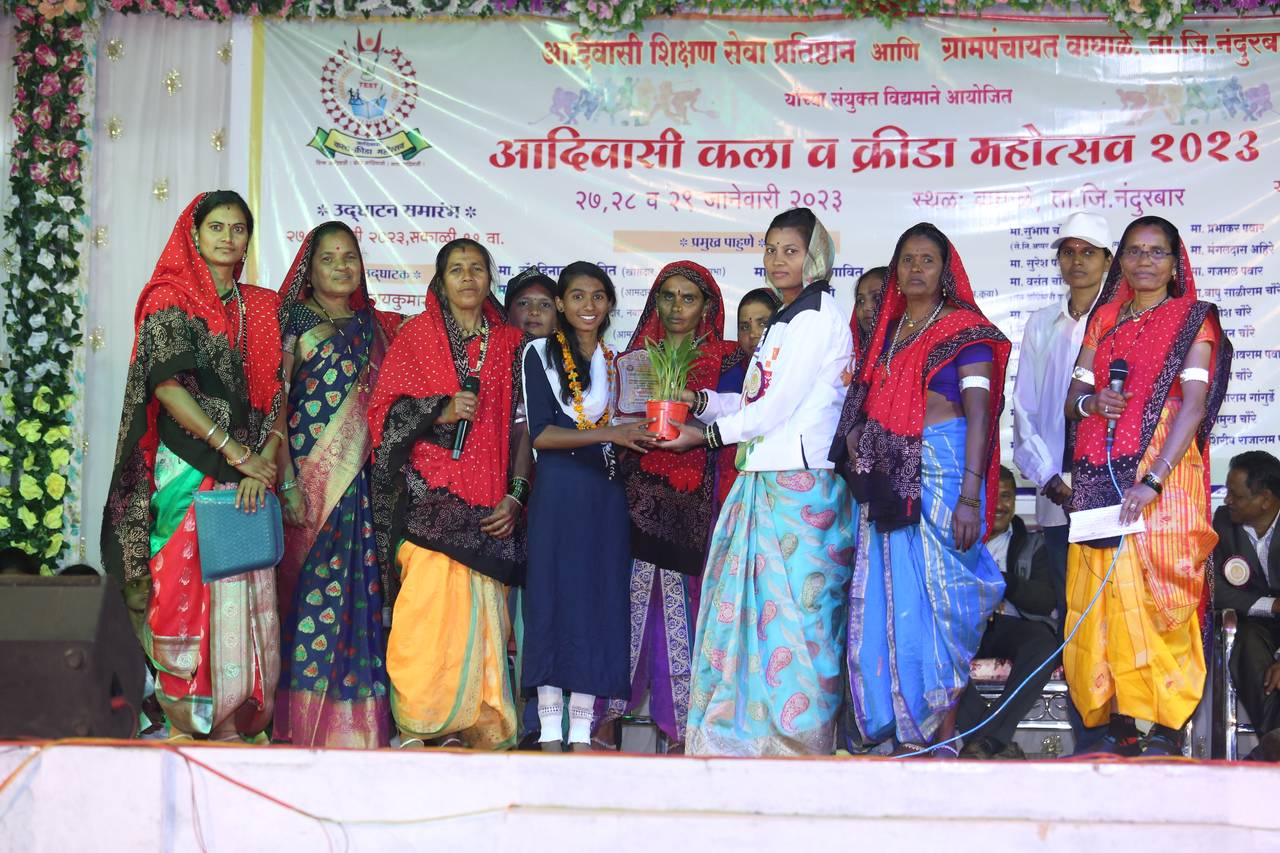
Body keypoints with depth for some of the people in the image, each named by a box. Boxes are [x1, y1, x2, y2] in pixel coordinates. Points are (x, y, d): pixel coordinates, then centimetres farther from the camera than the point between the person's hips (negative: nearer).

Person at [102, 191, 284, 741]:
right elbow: (167, 385, -10)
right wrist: (233, 452, -13)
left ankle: (239, 720, 5)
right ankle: (191, 723, -4)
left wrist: (264, 464, -7)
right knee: (189, 588, -8)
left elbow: (279, 396, 9)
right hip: (189, 471, -4)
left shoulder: (262, 307, 16)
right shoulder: (170, 299, 2)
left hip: (251, 472, 4)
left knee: (247, 596, 0)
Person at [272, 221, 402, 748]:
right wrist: (286, 479, -12)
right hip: (309, 477, -4)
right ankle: (302, 720, -6)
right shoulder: (292, 321, 5)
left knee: (359, 584, -1)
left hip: (361, 480, 4)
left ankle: (354, 720, 1)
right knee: (309, 583, -8)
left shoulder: (376, 328, 18)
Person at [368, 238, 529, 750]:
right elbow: (384, 412, 2)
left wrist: (515, 494, 2)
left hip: (487, 502, 3)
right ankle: (417, 723, -7)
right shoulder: (417, 335, 7)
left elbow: (520, 424, 12)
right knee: (430, 598, -13)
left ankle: (470, 722, 4)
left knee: (480, 607, -3)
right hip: (429, 493, -3)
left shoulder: (508, 344, 15)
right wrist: (442, 412, -13)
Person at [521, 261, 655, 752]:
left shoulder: (616, 361, 18)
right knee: (554, 600, -6)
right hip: (558, 492, -5)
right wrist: (608, 433, -16)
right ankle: (550, 735, -3)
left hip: (606, 495, 5)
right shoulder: (541, 354, 2)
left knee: (600, 606, 1)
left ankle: (581, 733, 4)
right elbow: (539, 433, -9)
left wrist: (644, 433, 3)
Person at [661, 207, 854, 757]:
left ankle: (803, 742, -2)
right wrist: (699, 400, 6)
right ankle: (748, 735, 9)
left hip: (799, 484, -9)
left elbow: (777, 407, -12)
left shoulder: (817, 315, -7)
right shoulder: (784, 321, 22)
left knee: (791, 605, -8)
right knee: (750, 604, 6)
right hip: (761, 482, 9)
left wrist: (705, 435, -4)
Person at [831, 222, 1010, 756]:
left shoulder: (964, 330, -1)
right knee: (886, 601, 2)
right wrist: (855, 442, 4)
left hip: (941, 471, -6)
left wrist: (970, 496, -18)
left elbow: (978, 415, -10)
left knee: (935, 599, -7)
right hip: (888, 477, 6)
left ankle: (941, 740, -2)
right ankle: (903, 734, 7)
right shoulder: (888, 330, 18)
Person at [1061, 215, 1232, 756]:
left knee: (1158, 598, -8)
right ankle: (1117, 726, 3)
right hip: (1100, 479, 4)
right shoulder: (1104, 322, 17)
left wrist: (1151, 482, -19)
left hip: (1163, 477, -4)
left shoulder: (1193, 321, 3)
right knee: (1104, 598, -1)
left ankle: (1165, 730, -5)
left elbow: (1193, 407, -8)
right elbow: (1073, 399, 16)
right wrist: (1091, 401, -9)